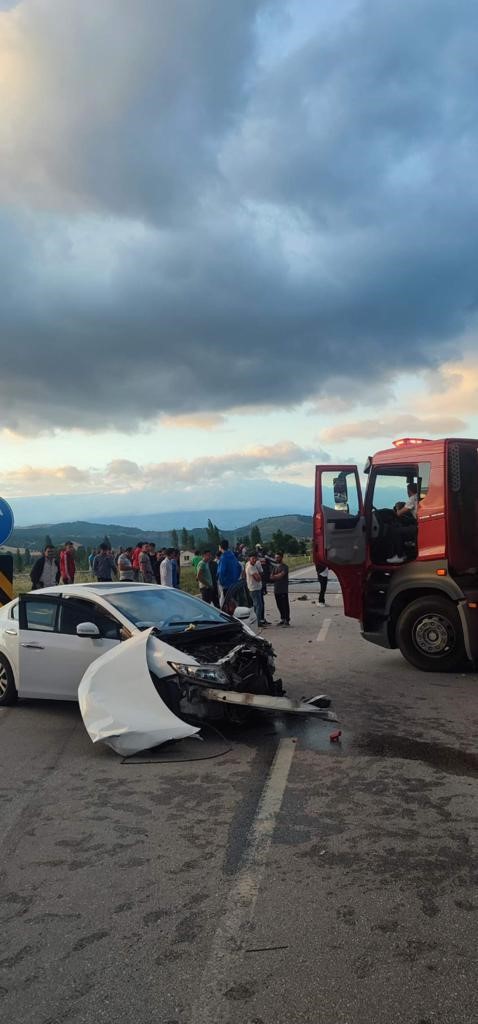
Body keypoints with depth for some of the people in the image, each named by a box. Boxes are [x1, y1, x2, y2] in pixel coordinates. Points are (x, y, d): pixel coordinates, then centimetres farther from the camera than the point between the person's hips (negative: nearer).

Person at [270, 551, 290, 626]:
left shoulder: (285, 567, -6)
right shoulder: (275, 567, 15)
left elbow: (281, 575, -18)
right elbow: (271, 577, 10)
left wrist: (274, 576, -3)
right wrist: (277, 577, -10)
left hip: (283, 590, -7)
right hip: (276, 589, 7)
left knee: (285, 605, -3)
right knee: (279, 606, 11)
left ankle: (287, 620, 1)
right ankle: (282, 619, 20)